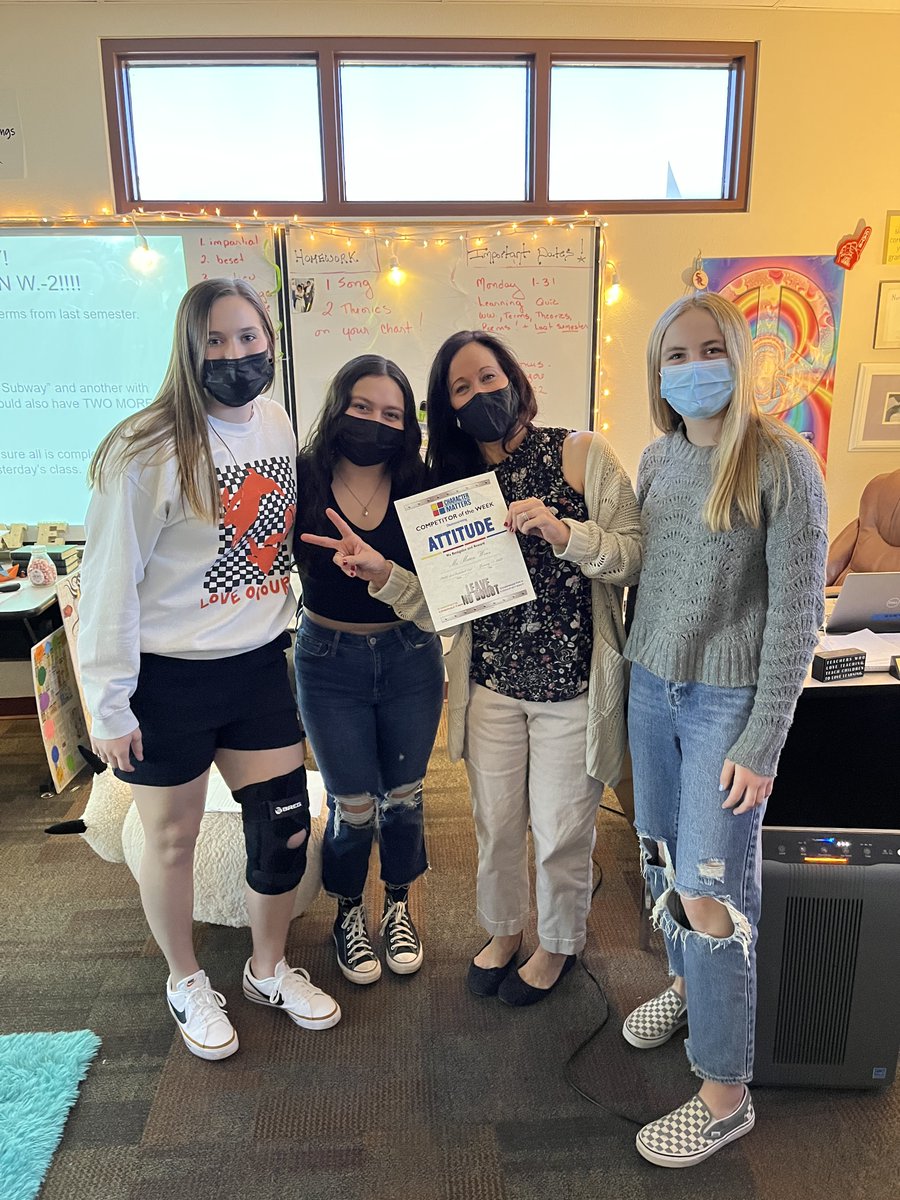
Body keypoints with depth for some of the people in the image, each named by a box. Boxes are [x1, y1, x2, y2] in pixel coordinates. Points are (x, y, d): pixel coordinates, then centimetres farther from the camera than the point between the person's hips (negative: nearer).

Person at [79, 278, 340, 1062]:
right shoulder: (149, 450, -17)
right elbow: (110, 580, -14)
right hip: (170, 679, -5)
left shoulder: (279, 425, 2)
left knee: (286, 829, 12)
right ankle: (186, 982, 40)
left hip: (259, 667, 5)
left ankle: (270, 968, 39)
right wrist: (109, 706, -12)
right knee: (173, 840, 13)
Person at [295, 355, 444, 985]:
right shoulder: (303, 480, -12)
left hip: (409, 658, 2)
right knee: (353, 806, 9)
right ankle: (349, 911, 38)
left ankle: (399, 905, 42)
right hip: (330, 663, -1)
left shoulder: (419, 486, -9)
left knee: (403, 795, 16)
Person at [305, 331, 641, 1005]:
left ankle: (559, 944, 41)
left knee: (560, 832, 12)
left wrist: (565, 532, -25)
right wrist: (382, 573, -18)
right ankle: (504, 930, 47)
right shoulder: (453, 485, 4)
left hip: (573, 685, -3)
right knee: (496, 824, 18)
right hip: (490, 686, 3)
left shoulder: (582, 455, -5)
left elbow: (634, 555, -9)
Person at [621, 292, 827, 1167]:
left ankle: (724, 1094, 18)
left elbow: (796, 611, -12)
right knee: (661, 860, 16)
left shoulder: (780, 463, -11)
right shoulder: (657, 459, 6)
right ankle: (688, 983, 44)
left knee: (711, 895, -1)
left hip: (729, 699, -5)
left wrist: (761, 743, -14)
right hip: (651, 686, 5)